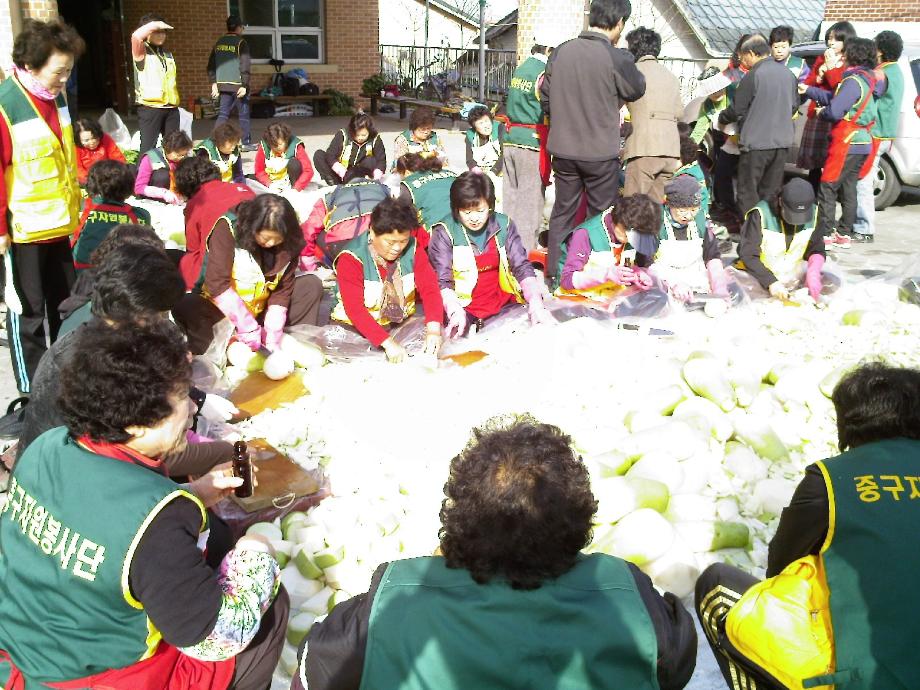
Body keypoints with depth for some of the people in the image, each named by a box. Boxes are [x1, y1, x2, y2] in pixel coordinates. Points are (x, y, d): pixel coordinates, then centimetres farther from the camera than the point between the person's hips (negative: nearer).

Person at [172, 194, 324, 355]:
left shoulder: (288, 244, -11)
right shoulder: (228, 228, -21)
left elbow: (282, 291, -10)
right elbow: (217, 284, -27)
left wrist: (272, 339, -20)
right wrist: (249, 328, -32)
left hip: (261, 311, 4)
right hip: (221, 308, -3)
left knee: (312, 285, -10)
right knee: (186, 307, -33)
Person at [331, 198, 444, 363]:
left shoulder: (413, 250, -6)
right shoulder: (351, 259, -18)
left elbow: (429, 289, -15)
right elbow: (354, 309, -26)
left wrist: (433, 329, -35)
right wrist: (388, 342, -39)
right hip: (357, 330, -4)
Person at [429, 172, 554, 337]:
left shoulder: (504, 225, 2)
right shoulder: (444, 233, -7)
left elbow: (522, 267, 1)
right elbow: (442, 282, -11)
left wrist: (536, 303, -16)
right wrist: (455, 311, -30)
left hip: (502, 304, 3)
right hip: (463, 308, -3)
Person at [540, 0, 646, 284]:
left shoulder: (560, 52, -3)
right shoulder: (616, 58, -16)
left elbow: (545, 98, 6)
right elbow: (636, 89, 2)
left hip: (563, 149, 4)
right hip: (601, 153, -4)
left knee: (562, 213, 15)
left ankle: (554, 272, 21)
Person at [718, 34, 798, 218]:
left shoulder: (753, 75, -12)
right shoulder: (787, 73, 6)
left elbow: (736, 110, -7)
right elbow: (794, 106, 16)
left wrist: (721, 118, 12)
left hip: (757, 142, -6)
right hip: (782, 141, 6)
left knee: (748, 191, 3)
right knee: (770, 192, 13)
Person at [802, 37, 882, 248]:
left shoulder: (853, 81, -17)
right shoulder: (868, 80, 12)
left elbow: (834, 111, -23)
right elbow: (836, 98, 15)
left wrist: (821, 113, -1)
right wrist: (809, 91, 17)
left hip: (847, 144, -9)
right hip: (862, 144, 9)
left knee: (827, 188, -4)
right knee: (848, 189, 13)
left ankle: (824, 235, -5)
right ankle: (844, 234, 17)